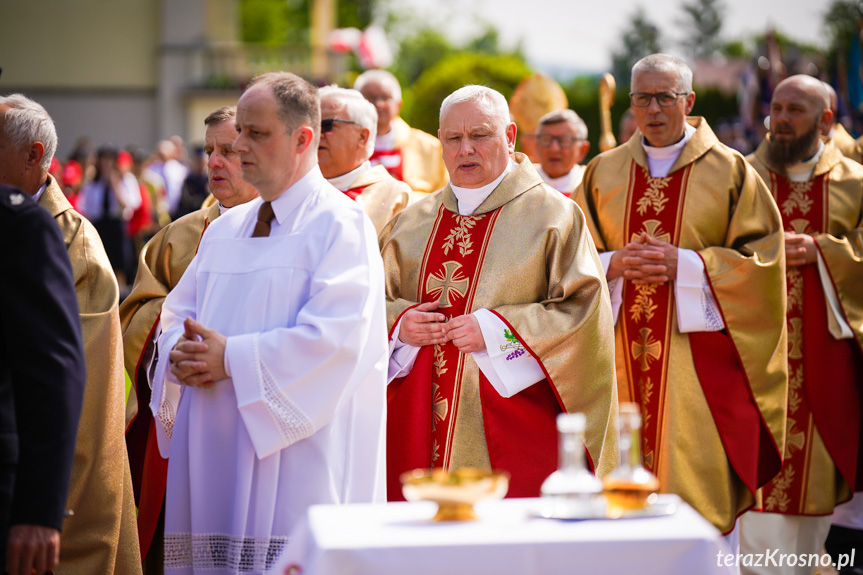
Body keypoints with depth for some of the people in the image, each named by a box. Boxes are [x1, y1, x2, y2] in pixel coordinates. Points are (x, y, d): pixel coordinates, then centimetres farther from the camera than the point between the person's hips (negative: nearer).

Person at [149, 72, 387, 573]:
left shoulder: (340, 225, -6)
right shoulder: (224, 231, 18)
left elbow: (335, 337, -17)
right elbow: (178, 311, 18)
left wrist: (232, 358, -16)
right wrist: (182, 355, -5)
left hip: (295, 452, -7)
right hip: (215, 449, 7)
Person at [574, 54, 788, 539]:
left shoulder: (729, 171, 3)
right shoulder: (603, 173, 12)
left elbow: (762, 257, -2)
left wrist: (687, 265, -13)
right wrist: (611, 265, -8)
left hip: (700, 355, -2)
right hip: (621, 357, 3)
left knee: (698, 479, -5)